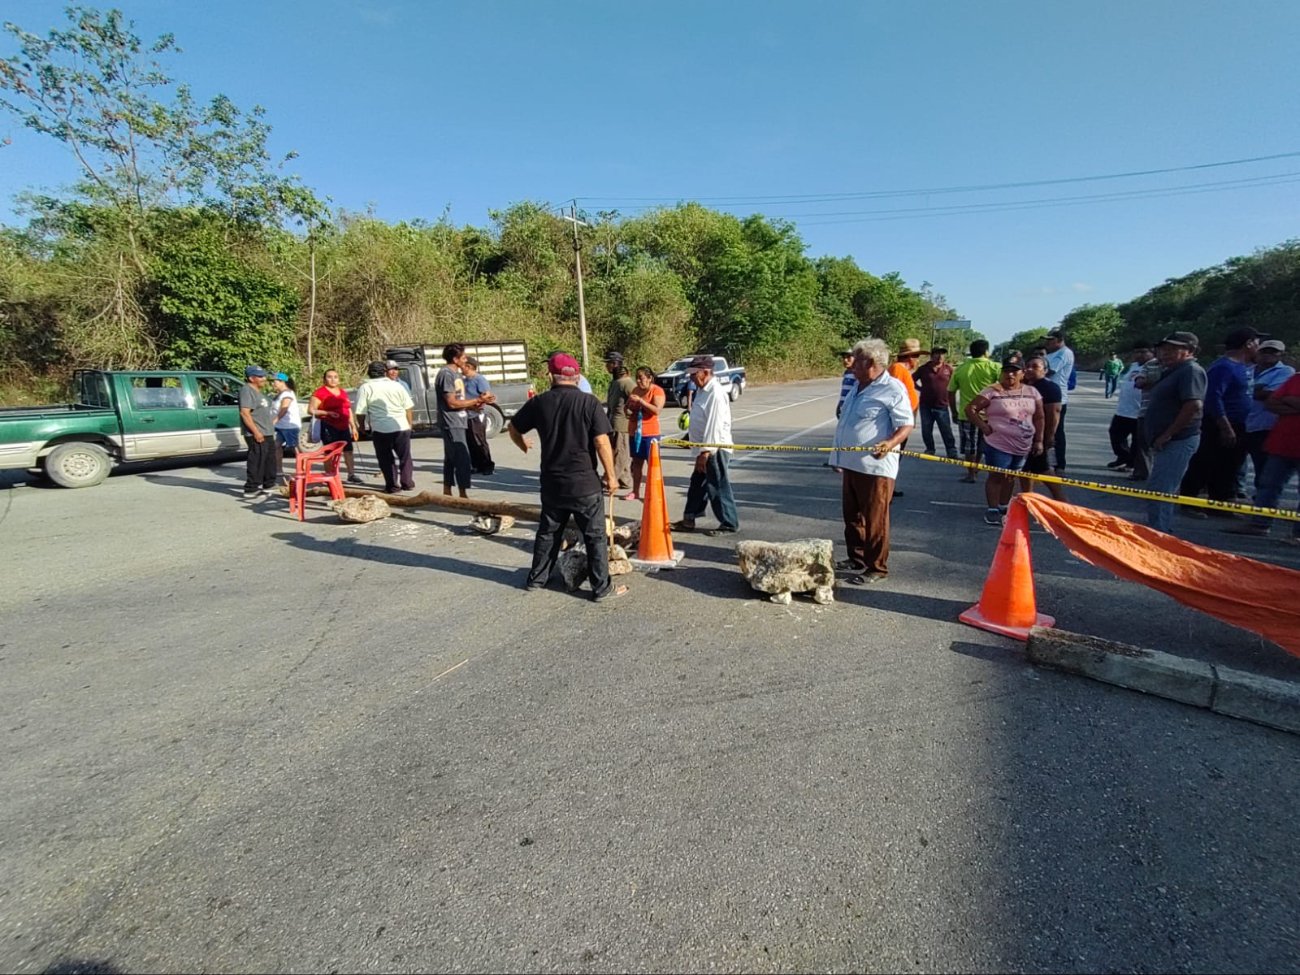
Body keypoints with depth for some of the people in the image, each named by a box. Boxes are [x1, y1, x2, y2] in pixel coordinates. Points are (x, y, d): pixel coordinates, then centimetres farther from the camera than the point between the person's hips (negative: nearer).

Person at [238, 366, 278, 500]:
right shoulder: (246, 390, -11)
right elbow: (245, 413, -21)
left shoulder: (258, 391, 19)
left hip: (267, 433, 10)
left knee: (269, 461, 16)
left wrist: (271, 427, 24)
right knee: (257, 462, -10)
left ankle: (268, 486, 27)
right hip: (257, 435, -10)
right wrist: (256, 431, -24)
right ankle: (251, 490, -7)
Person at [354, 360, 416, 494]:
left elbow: (360, 412, -4)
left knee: (386, 459, 9)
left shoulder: (365, 388, 0)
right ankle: (407, 483, 20)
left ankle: (392, 486, 11)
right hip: (402, 427, 2)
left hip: (380, 429, -2)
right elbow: (409, 408, 7)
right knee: (405, 456, 15)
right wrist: (409, 425, 16)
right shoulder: (397, 385, 7)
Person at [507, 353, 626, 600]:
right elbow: (602, 443, -14)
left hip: (552, 482, 4)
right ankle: (602, 588, 12)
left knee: (548, 532, 20)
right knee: (595, 536, 6)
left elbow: (512, 428, 13)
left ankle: (536, 579, 32)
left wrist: (524, 447, 34)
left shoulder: (539, 402, -1)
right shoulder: (589, 403, -11)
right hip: (584, 482, -4)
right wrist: (610, 475, -3)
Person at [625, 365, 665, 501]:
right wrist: (628, 410, 1)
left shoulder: (657, 391, -9)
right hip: (635, 432, 7)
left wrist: (640, 400, -26)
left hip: (650, 433, -7)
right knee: (636, 462, 11)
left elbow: (657, 410, -24)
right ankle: (635, 492, 19)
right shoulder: (635, 390, 10)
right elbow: (628, 406, 24)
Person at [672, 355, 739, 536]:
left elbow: (715, 425, -23)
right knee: (697, 483, 16)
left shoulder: (715, 393, -19)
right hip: (705, 449, 10)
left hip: (715, 450, -10)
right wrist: (701, 451, 17)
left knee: (718, 487, -1)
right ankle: (689, 519, 28)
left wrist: (705, 452, -22)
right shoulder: (702, 390, 12)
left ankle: (729, 524, 12)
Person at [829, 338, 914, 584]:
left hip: (875, 467, -9)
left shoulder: (893, 389, -12)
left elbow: (906, 425, -16)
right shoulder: (858, 386, 16)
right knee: (852, 515, 17)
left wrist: (890, 443, -35)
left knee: (874, 520, -1)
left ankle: (876, 567, 10)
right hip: (851, 464, 9)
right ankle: (856, 558, 30)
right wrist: (840, 457, 24)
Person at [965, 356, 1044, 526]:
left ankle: (1004, 507, 27)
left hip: (1024, 446, 5)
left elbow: (1039, 417, 8)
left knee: (1010, 476, 15)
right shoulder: (992, 392, -11)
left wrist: (1038, 441, 3)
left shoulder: (1031, 392, 5)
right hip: (999, 444, -5)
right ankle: (992, 509, 7)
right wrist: (984, 427, -14)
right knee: (996, 476, -1)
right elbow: (970, 408, -11)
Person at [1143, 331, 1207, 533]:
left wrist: (1167, 435, -23)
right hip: (1166, 442, 11)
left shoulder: (1191, 371, -13)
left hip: (1177, 441, -11)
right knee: (1164, 490, 17)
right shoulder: (1172, 372, 17)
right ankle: (1162, 531, 27)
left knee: (1158, 491, -12)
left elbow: (1193, 405, -26)